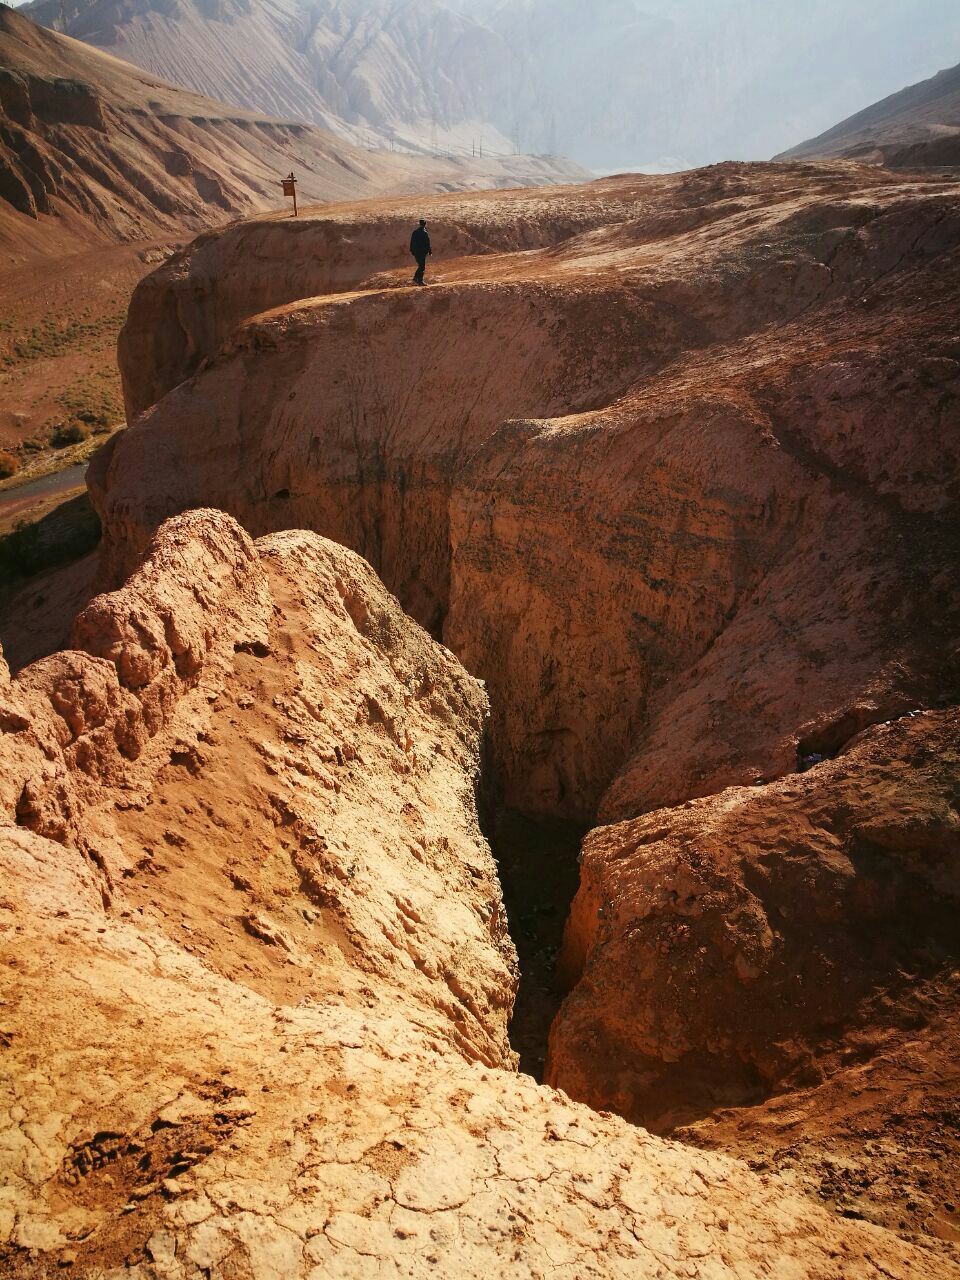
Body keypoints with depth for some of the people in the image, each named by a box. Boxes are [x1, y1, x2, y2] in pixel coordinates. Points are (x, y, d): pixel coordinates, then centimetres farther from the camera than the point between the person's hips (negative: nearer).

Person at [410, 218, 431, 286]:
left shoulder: (415, 232, 8)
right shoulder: (424, 233, -14)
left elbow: (412, 242, 13)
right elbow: (427, 243, -14)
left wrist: (412, 250, 19)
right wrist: (430, 251, -6)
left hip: (415, 252, 7)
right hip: (422, 252, -7)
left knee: (420, 266, 19)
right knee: (422, 267, 0)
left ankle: (415, 279, 13)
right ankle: (420, 281, 0)